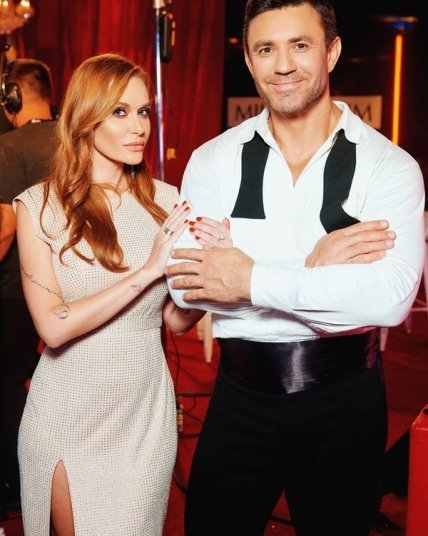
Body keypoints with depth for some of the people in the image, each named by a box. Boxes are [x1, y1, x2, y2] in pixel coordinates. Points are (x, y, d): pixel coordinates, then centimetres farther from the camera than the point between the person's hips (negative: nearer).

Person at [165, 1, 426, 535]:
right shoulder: (214, 160, -3)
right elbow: (187, 283, -14)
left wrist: (252, 281, -22)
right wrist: (311, 265, -21)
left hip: (343, 397, -1)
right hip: (241, 395, 1)